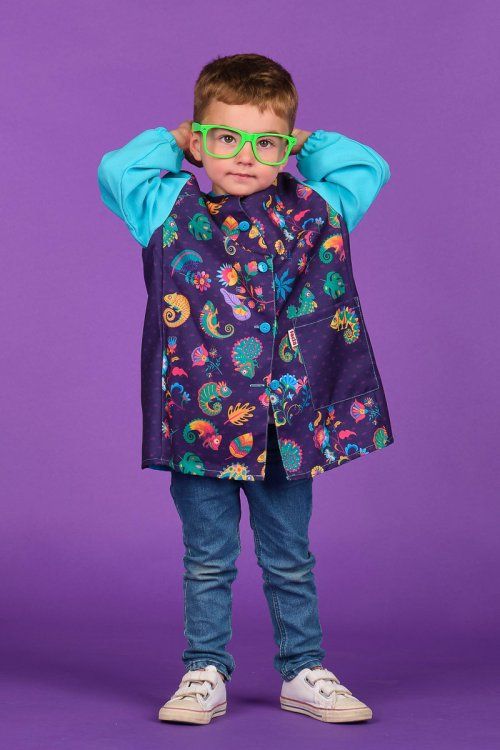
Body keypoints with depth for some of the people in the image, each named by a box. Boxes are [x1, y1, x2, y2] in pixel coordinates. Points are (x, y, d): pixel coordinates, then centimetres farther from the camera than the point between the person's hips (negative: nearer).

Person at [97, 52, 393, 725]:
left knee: (290, 560, 12)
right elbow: (114, 170, 2)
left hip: (286, 418, 1)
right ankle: (205, 674, 21)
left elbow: (370, 168, 13)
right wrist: (172, 142, 10)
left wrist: (308, 144, 14)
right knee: (208, 560, 9)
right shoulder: (172, 212, 3)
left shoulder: (311, 213, 5)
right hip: (198, 418, -1)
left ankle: (304, 673, 24)